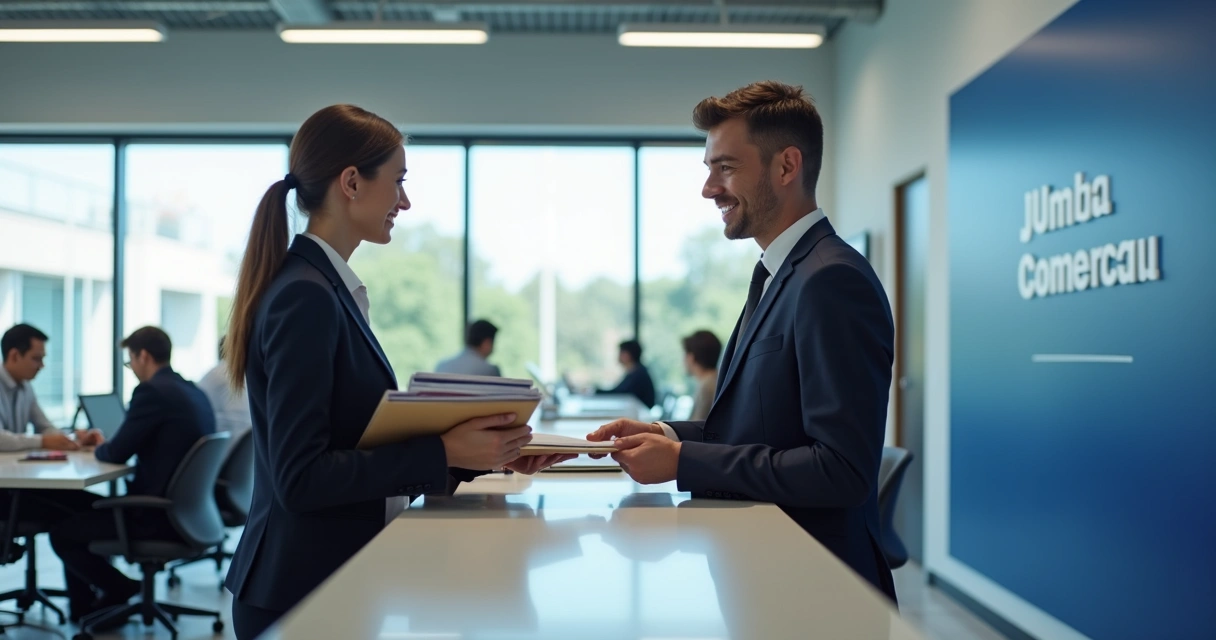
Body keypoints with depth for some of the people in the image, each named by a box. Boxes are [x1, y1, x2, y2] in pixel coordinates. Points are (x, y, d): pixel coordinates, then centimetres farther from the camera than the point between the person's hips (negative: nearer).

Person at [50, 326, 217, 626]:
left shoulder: (152, 391, -16)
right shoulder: (194, 391, 10)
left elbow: (117, 453, -12)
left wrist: (97, 448, 10)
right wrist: (106, 445, 18)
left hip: (160, 517, -9)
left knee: (61, 533, 4)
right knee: (83, 510, 25)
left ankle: (121, 589, 13)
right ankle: (84, 606, 32)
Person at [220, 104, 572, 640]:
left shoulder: (329, 288, 10)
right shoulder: (306, 297, -17)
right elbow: (300, 477, -21)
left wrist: (479, 453, 4)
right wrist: (444, 452, -21)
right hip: (303, 592, -8)